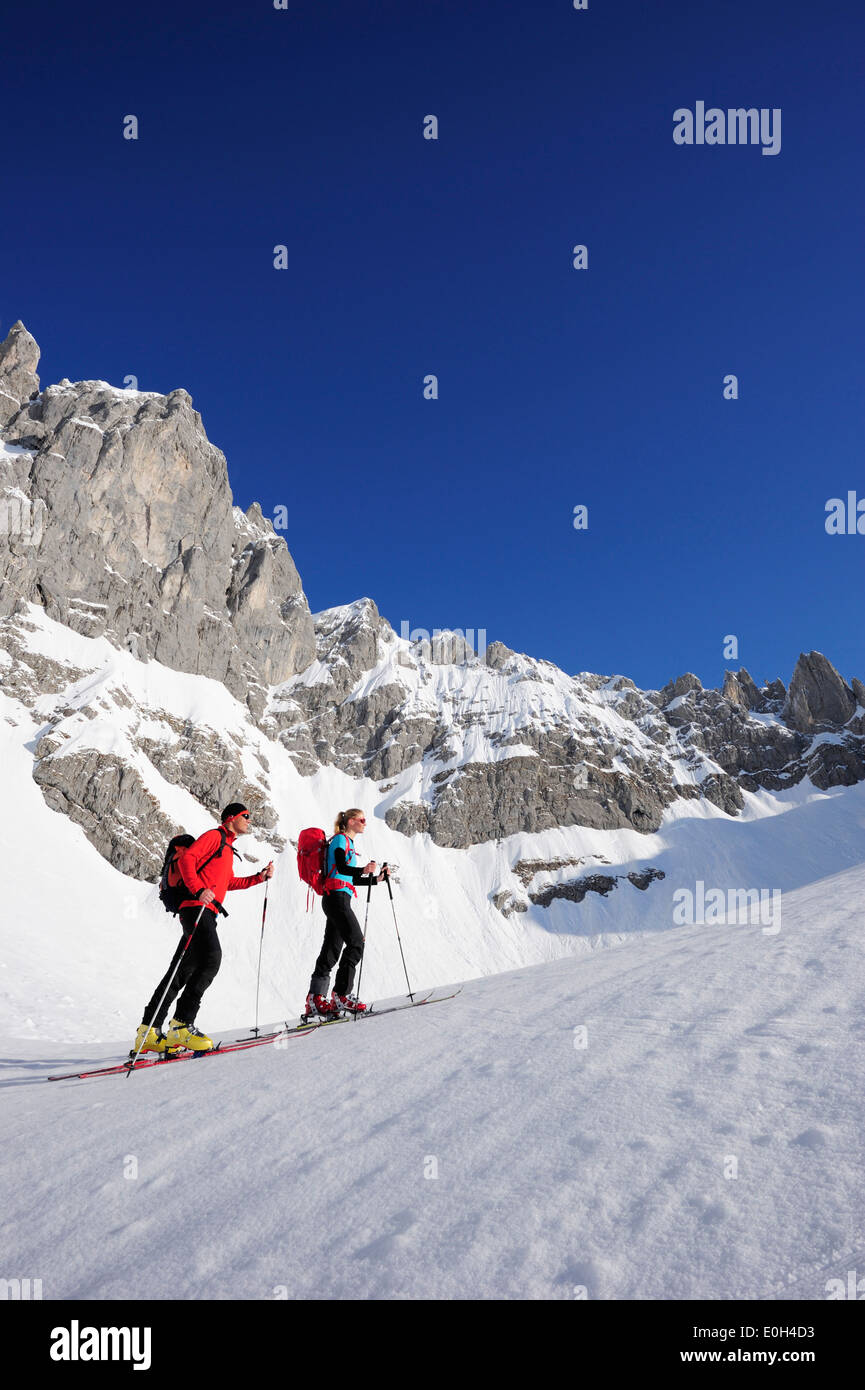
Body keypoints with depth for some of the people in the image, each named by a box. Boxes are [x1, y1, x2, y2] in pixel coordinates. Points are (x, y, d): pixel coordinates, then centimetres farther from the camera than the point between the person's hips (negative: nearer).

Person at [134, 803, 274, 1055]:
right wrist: (199, 890, -25)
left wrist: (260, 877, 26)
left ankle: (148, 1033, 10)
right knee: (211, 957, -25)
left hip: (207, 914, 10)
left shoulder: (227, 848, 29)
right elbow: (187, 858, -13)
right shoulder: (213, 836, 0)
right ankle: (181, 1025, -25)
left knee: (182, 970, 7)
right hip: (196, 907, -10)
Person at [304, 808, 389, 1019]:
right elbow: (341, 867, -20)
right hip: (337, 897, -10)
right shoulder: (340, 839, -4)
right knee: (356, 942, -14)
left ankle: (315, 1000, 6)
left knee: (332, 948, 6)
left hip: (338, 899, 10)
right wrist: (364, 870, -32)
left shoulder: (348, 843, 25)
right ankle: (342, 995, -14)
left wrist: (376, 878, 22)